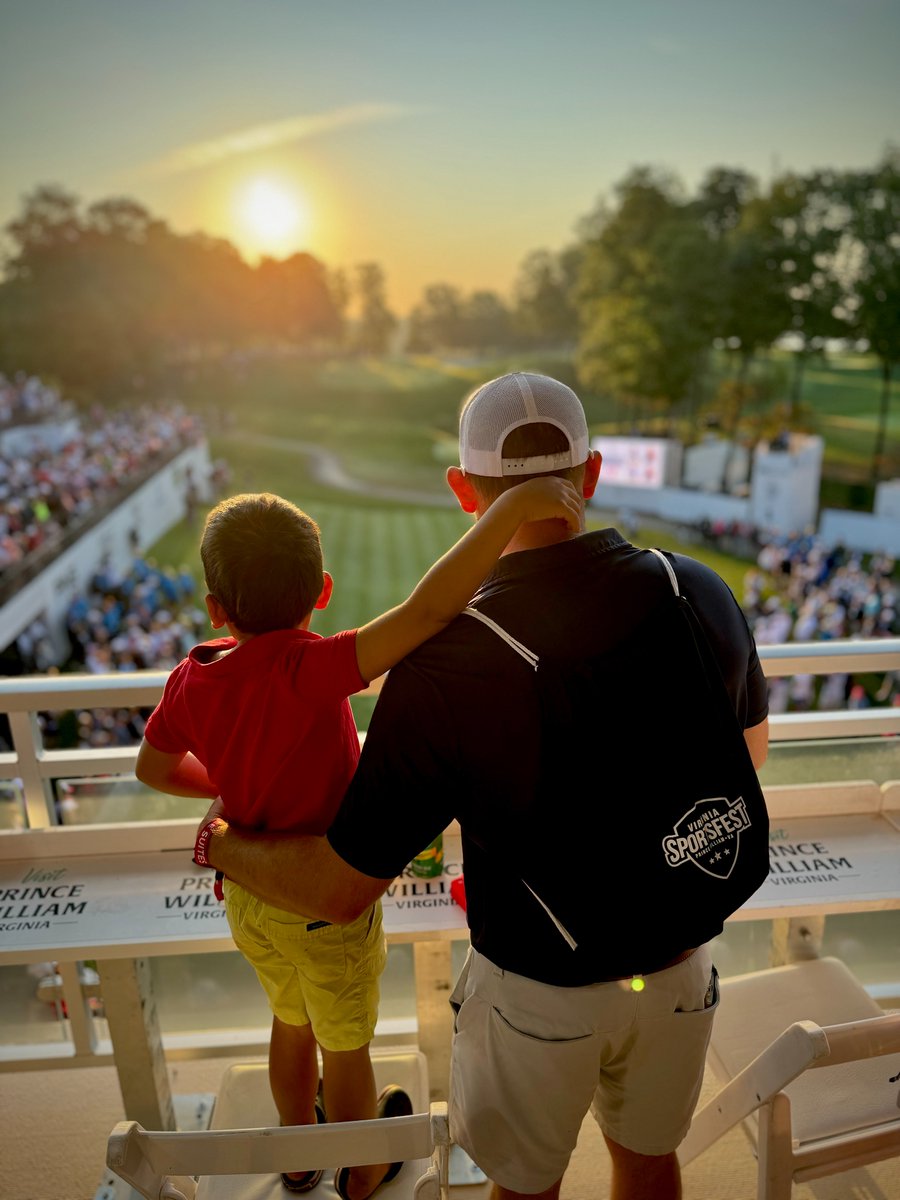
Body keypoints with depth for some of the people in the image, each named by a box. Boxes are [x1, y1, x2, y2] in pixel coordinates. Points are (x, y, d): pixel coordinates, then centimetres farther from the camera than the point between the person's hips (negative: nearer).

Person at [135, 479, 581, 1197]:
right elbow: (423, 611, -48)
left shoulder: (192, 677, -13)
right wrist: (514, 507, -48)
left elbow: (153, 767, 6)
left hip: (247, 896, 6)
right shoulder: (308, 668, -33)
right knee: (347, 1050, 21)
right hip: (325, 905, -5)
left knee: (292, 1024, 31)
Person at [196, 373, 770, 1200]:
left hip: (539, 994, -3)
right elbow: (749, 752, 3)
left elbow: (340, 889, -20)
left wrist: (227, 847, 0)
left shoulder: (443, 672, -31)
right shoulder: (703, 594, -17)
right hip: (681, 967, 4)